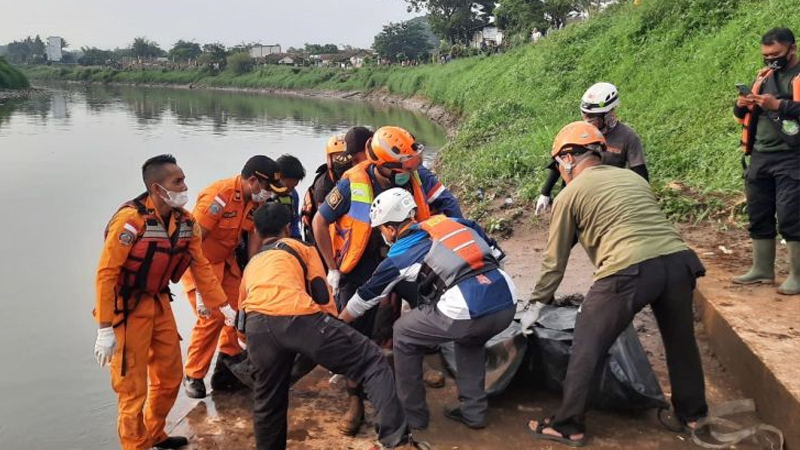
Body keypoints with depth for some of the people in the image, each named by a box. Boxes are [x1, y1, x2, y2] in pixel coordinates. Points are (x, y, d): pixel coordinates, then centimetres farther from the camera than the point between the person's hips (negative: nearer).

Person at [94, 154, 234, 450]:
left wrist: (225, 308, 2)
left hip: (159, 302, 8)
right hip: (128, 307, -7)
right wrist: (105, 329, -22)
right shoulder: (131, 220, -25)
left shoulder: (185, 221, -3)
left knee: (170, 376, 19)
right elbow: (106, 274, -23)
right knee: (134, 386, 0)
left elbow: (201, 267, 5)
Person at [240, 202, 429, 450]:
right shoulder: (300, 247, 30)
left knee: (267, 400, 24)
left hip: (256, 325, 4)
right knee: (372, 361, 4)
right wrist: (332, 326, 30)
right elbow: (321, 293, 19)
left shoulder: (250, 266, 40)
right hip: (296, 316, -4)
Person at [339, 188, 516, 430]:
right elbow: (496, 252, 22)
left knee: (404, 334, 20)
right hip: (507, 303, 6)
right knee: (471, 340, 37)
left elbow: (367, 295, 25)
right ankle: (474, 411, 34)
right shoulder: (454, 222, 23)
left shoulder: (400, 254, 12)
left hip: (465, 313, -5)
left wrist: (337, 323, 40)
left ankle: (413, 415, 26)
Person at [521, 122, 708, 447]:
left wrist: (536, 304, 26)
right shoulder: (633, 177, 27)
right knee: (680, 340, 26)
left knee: (586, 349, 9)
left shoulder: (571, 194, 10)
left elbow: (555, 260, 14)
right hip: (679, 258, 7)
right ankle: (693, 414, 44)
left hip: (630, 270, -6)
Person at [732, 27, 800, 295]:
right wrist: (742, 106, -1)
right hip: (760, 157, 7)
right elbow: (745, 117, 21)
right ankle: (762, 269, 21)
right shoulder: (764, 76, 16)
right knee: (759, 215, 10)